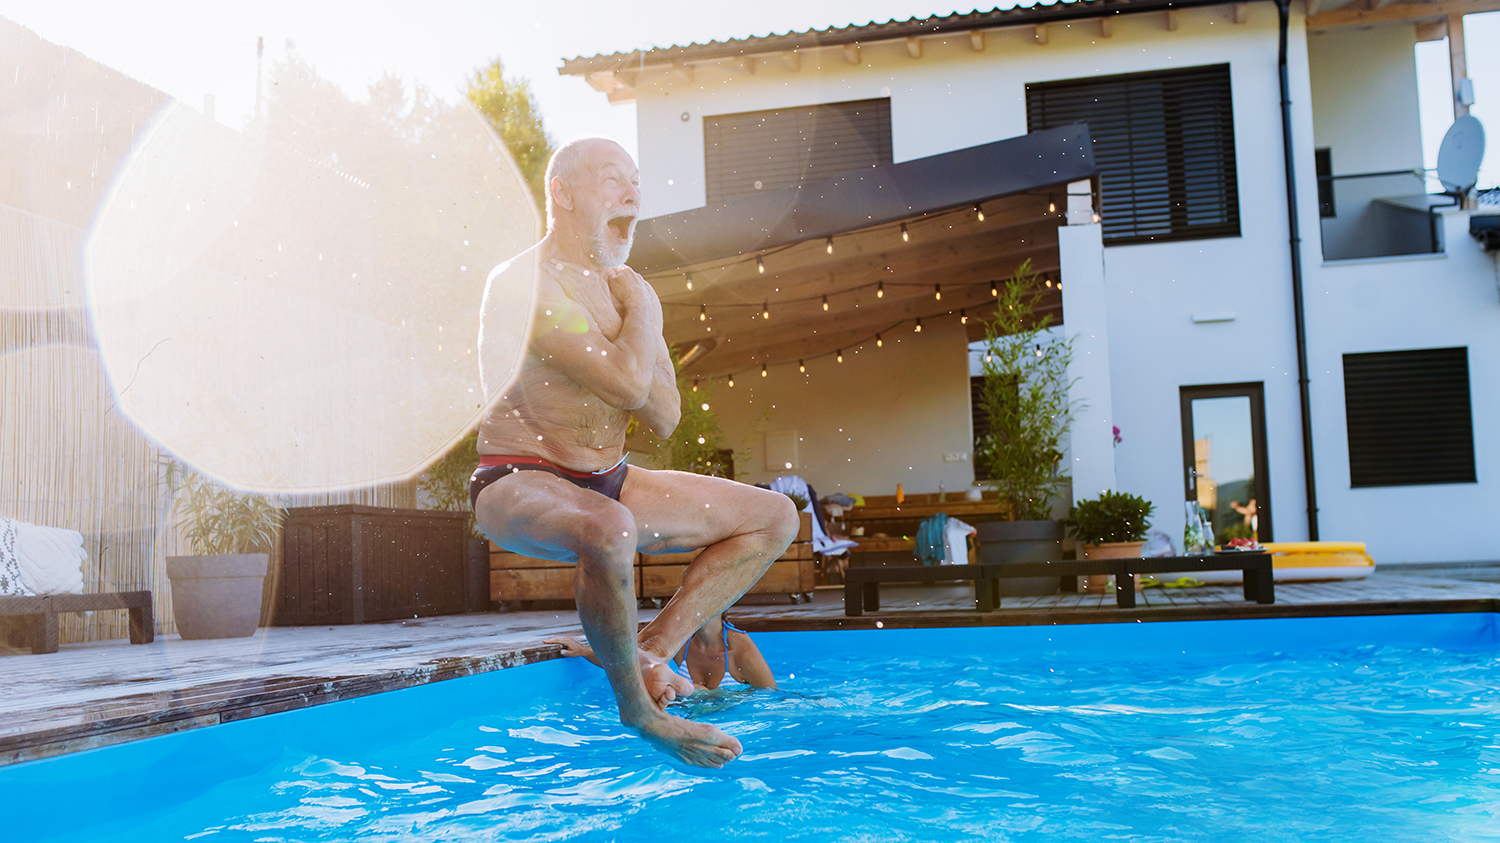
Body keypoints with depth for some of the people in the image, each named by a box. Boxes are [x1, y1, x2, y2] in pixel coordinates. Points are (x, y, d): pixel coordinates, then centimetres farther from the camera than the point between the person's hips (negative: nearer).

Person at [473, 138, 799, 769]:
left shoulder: (624, 288, 9)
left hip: (606, 483, 8)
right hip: (521, 483, -8)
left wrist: (633, 324, -11)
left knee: (775, 517, 6)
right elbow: (626, 385, -28)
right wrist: (641, 312, -10)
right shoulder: (525, 282, -16)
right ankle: (636, 708, -18)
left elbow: (665, 418, 3)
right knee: (609, 531, -43)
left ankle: (654, 650, -3)